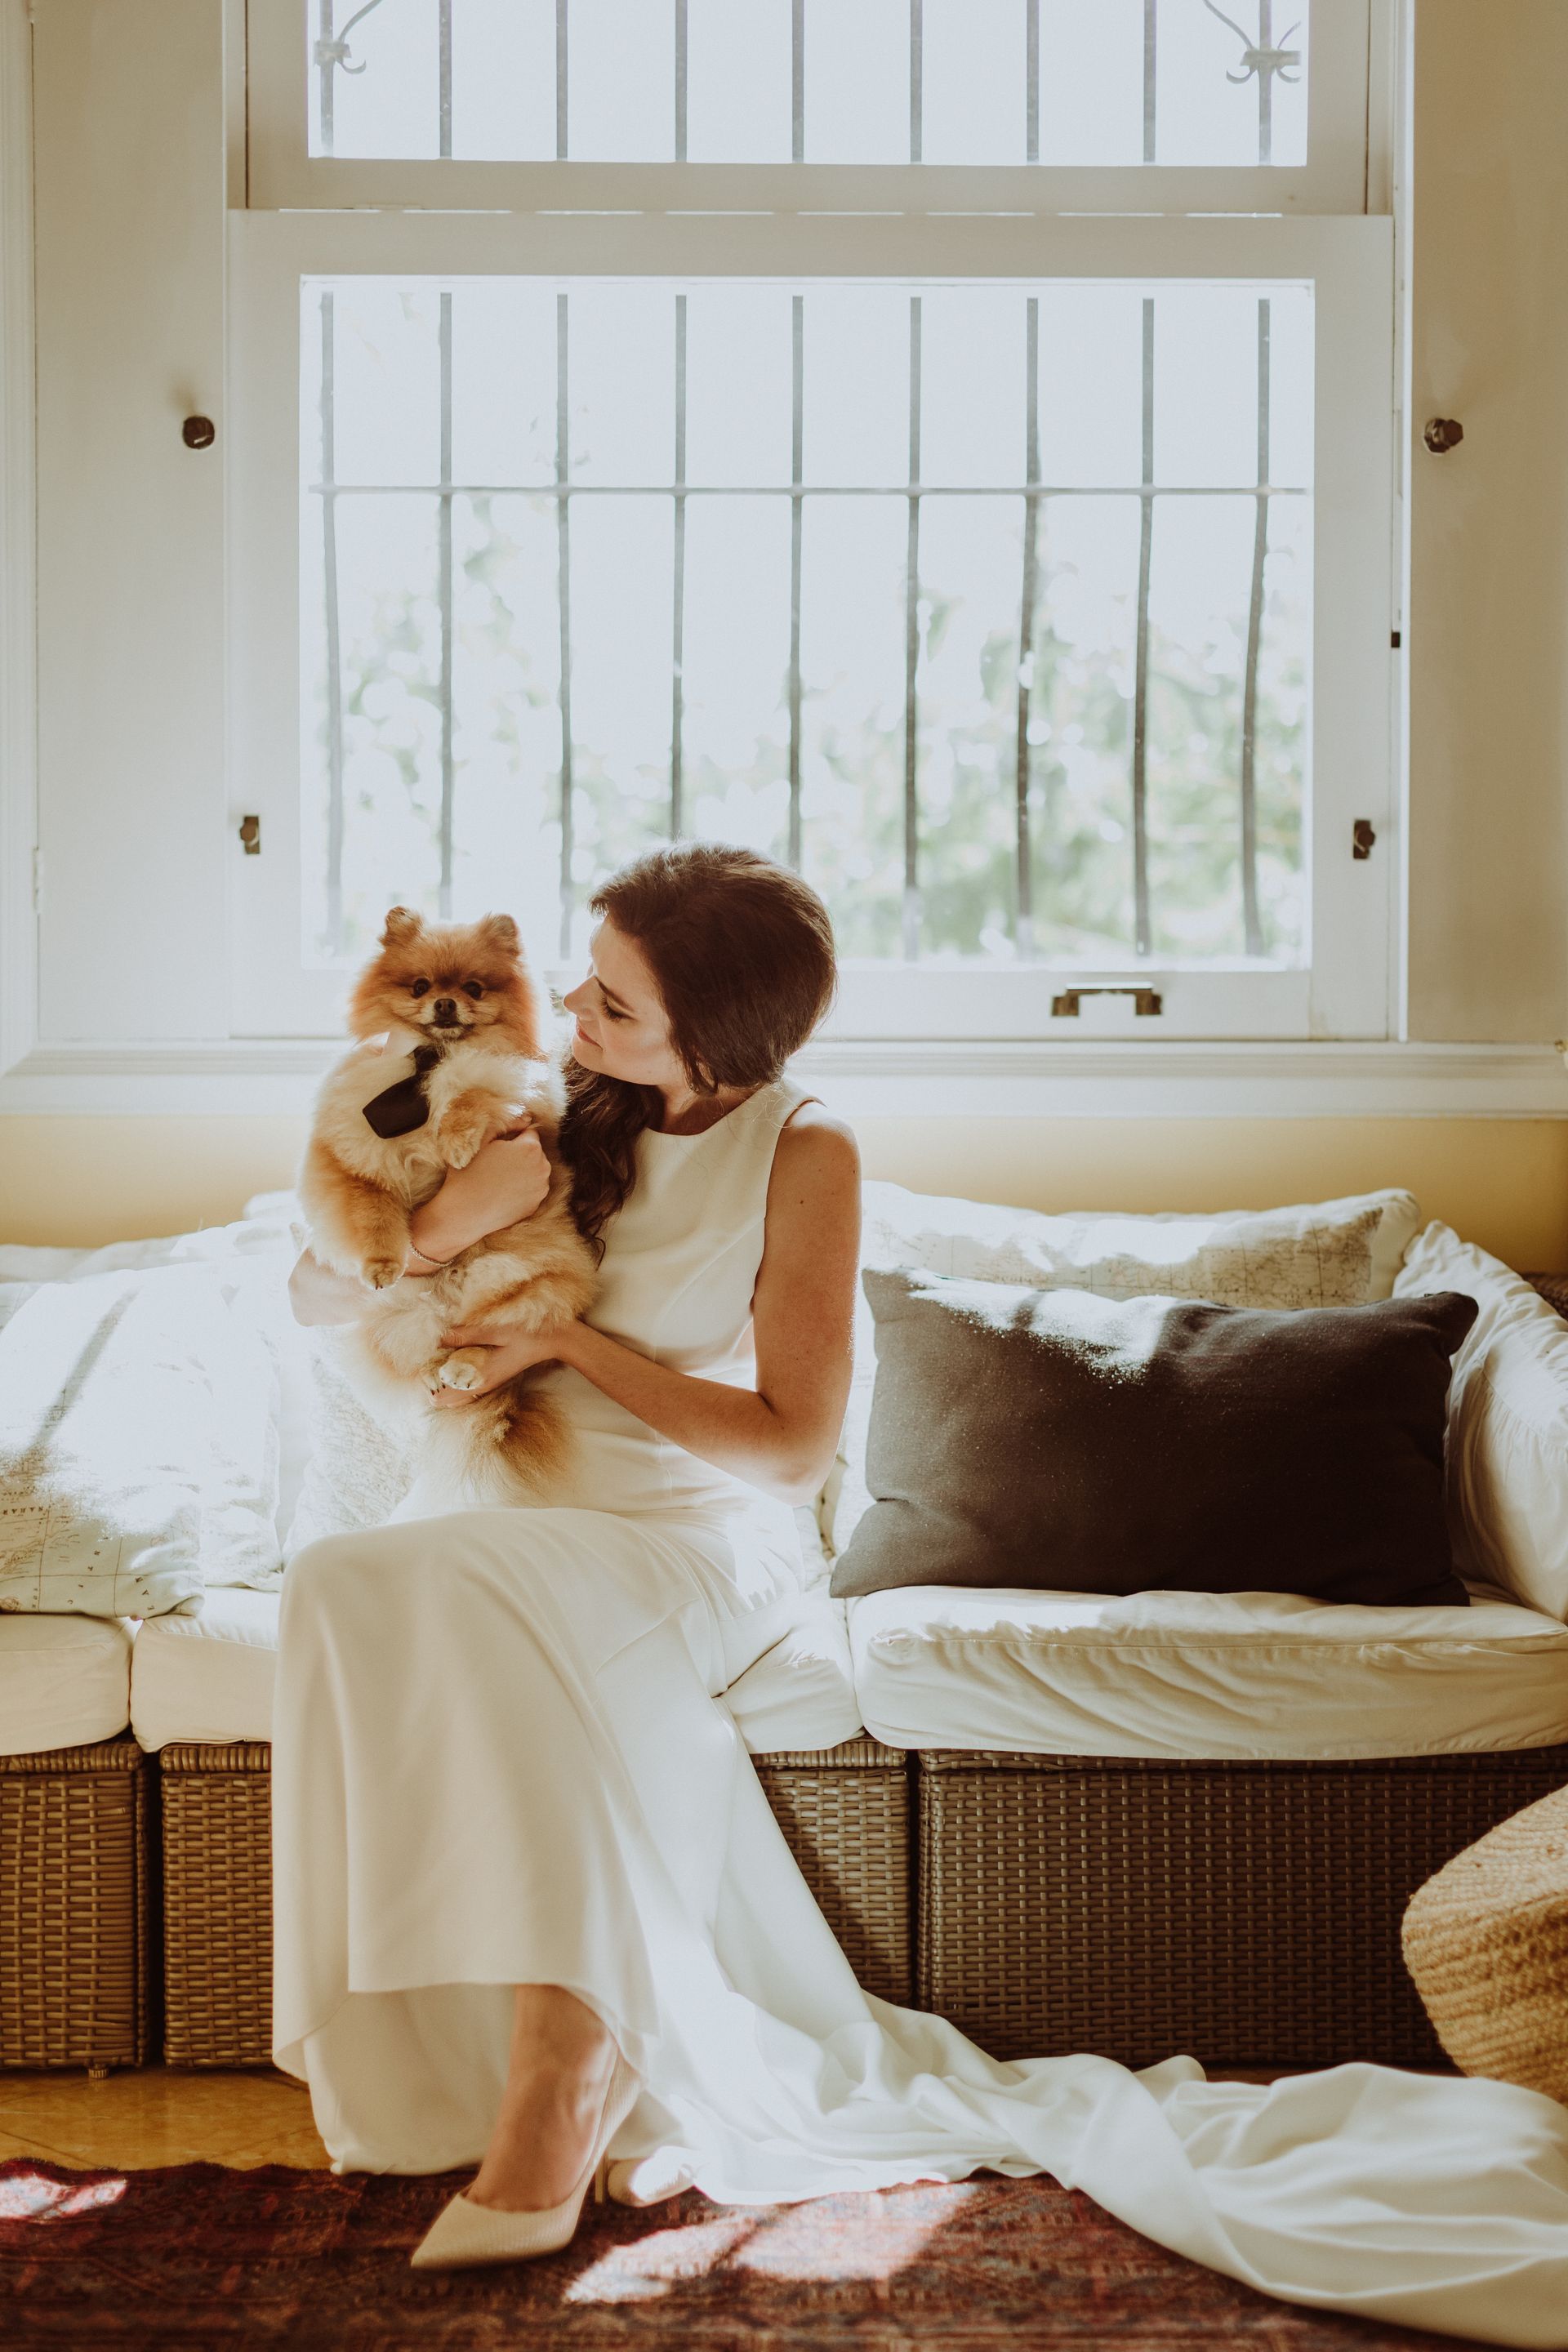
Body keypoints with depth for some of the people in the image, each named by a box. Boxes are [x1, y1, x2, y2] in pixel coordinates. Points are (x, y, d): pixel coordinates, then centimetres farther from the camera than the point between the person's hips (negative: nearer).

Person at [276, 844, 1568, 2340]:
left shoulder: (802, 1155, -4)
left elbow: (790, 1446, -7)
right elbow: (316, 1296, 7)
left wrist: (576, 1343, -12)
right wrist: (444, 1226, -14)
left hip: (690, 1540, -4)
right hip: (500, 1525, 4)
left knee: (497, 1618, -38)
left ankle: (556, 2101, -33)